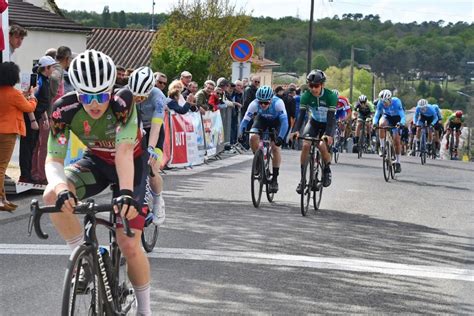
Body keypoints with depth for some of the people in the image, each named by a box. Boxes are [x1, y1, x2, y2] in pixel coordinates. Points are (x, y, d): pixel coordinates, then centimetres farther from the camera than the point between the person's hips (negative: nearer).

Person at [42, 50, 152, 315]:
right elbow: (54, 160, -28)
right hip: (96, 161, 3)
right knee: (53, 196, -29)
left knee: (130, 246, -10)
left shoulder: (123, 101, -34)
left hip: (131, 163, -2)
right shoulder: (65, 109, -27)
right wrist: (62, 188, -50)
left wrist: (126, 193, -58)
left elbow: (124, 152, -42)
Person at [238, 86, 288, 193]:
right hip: (262, 119, 2)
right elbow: (245, 119, -31)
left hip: (276, 121, -2)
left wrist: (280, 137, -57)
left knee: (275, 147, -16)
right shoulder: (254, 104, -32)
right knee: (253, 137, -25)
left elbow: (284, 121, -43)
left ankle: (275, 179, -6)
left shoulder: (278, 103, -38)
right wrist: (241, 133, -47)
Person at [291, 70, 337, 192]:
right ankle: (302, 179, -9)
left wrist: (328, 134, -44)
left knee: (322, 146, -27)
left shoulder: (330, 96, -26)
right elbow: (301, 115, -21)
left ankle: (327, 170, 2)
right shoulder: (306, 96, -19)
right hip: (314, 122, 3)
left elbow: (331, 117, -30)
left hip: (327, 124, -3)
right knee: (305, 145, -19)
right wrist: (296, 130, -37)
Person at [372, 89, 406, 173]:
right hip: (387, 116, 2)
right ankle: (382, 147, -21)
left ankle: (398, 162, 6)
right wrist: (374, 123, -47)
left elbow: (402, 116, -37)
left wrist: (401, 123, -57)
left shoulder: (396, 102, -34)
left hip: (396, 118, -2)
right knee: (381, 124, -35)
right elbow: (376, 115, -26)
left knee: (397, 140, -7)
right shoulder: (380, 103, -27)